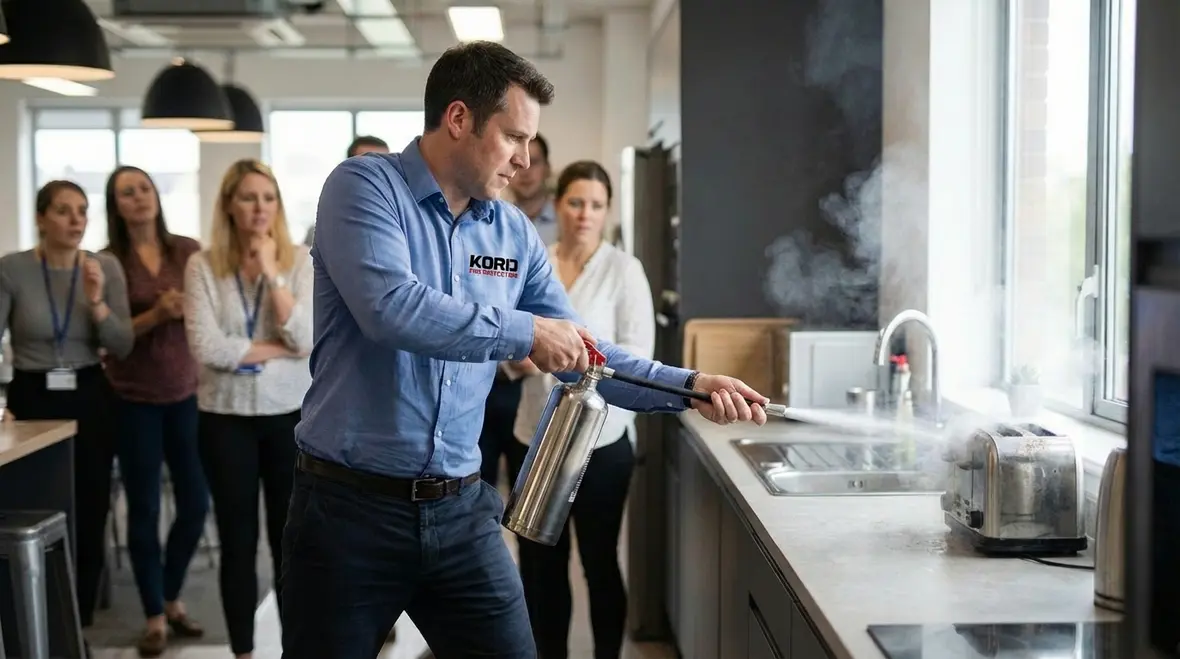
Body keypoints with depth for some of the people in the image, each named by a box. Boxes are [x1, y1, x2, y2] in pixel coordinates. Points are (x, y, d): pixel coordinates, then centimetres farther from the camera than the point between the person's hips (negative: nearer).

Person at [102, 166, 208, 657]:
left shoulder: (188, 251, 3)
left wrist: (188, 308, -17)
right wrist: (157, 314, -21)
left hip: (186, 393, 3)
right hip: (134, 399, -2)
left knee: (196, 504, 6)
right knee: (144, 508, 3)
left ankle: (172, 599, 27)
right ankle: (154, 616, 14)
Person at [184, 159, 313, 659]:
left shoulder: (298, 260, -1)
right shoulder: (203, 266, -4)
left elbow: (307, 339, -13)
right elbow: (206, 347, -15)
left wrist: (271, 272, -16)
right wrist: (278, 349, -11)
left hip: (290, 415, 1)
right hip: (226, 417, 0)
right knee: (238, 541, 9)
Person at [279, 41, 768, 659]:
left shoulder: (515, 235, 7)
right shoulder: (364, 186, -9)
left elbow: (579, 353, 12)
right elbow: (389, 307, -26)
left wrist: (689, 386, 1)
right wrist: (523, 332, -20)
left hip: (461, 510, 5)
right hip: (351, 506, -5)